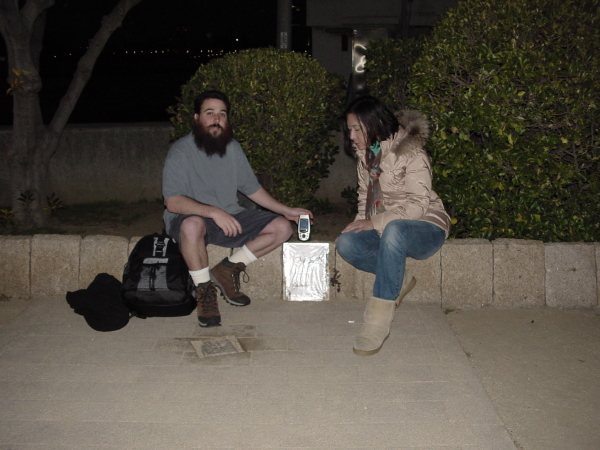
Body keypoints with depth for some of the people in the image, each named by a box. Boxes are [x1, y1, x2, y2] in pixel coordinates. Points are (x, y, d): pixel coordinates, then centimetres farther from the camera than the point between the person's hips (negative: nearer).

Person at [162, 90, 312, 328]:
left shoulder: (233, 148, 6)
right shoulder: (181, 151, -13)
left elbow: (252, 189, 14)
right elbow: (173, 202, -24)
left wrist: (286, 210, 8)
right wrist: (213, 212, -36)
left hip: (230, 218, 6)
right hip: (194, 218, -6)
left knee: (282, 227, -6)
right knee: (192, 224, -41)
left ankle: (228, 269, -2)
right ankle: (204, 290, -18)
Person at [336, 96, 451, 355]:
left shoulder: (410, 152, -15)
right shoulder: (365, 154, 9)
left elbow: (418, 204, -21)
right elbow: (365, 194, 16)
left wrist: (376, 223, -23)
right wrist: (361, 221, -3)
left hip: (426, 227, -7)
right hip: (385, 228, 7)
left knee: (394, 231, -42)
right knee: (345, 244, -21)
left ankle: (379, 316, -38)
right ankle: (399, 281, -2)